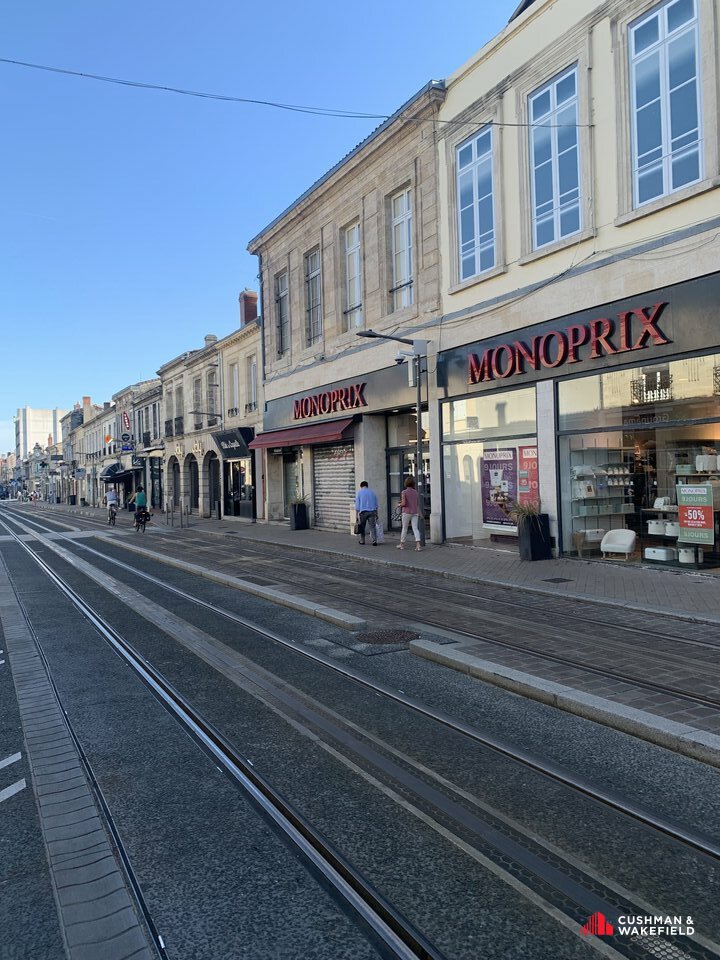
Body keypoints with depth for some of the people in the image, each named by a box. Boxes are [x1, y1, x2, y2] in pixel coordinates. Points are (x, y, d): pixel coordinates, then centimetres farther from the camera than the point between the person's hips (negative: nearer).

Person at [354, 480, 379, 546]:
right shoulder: (372, 492, 12)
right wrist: (376, 514, 20)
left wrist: (357, 515, 1)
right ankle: (374, 540, -15)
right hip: (372, 511, 2)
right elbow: (376, 504, 14)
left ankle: (362, 540, 20)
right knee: (372, 527, -2)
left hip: (363, 512, -2)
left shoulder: (359, 492, 3)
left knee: (362, 527, 12)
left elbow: (357, 504, -1)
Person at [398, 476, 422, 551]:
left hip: (407, 512, -4)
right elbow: (418, 503, 10)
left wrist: (400, 505, 4)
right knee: (415, 528, -1)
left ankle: (402, 544, 20)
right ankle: (418, 544, -15)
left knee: (404, 528, 9)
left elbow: (403, 503, -17)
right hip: (415, 512, 4)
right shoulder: (415, 492, 7)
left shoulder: (404, 492, -8)